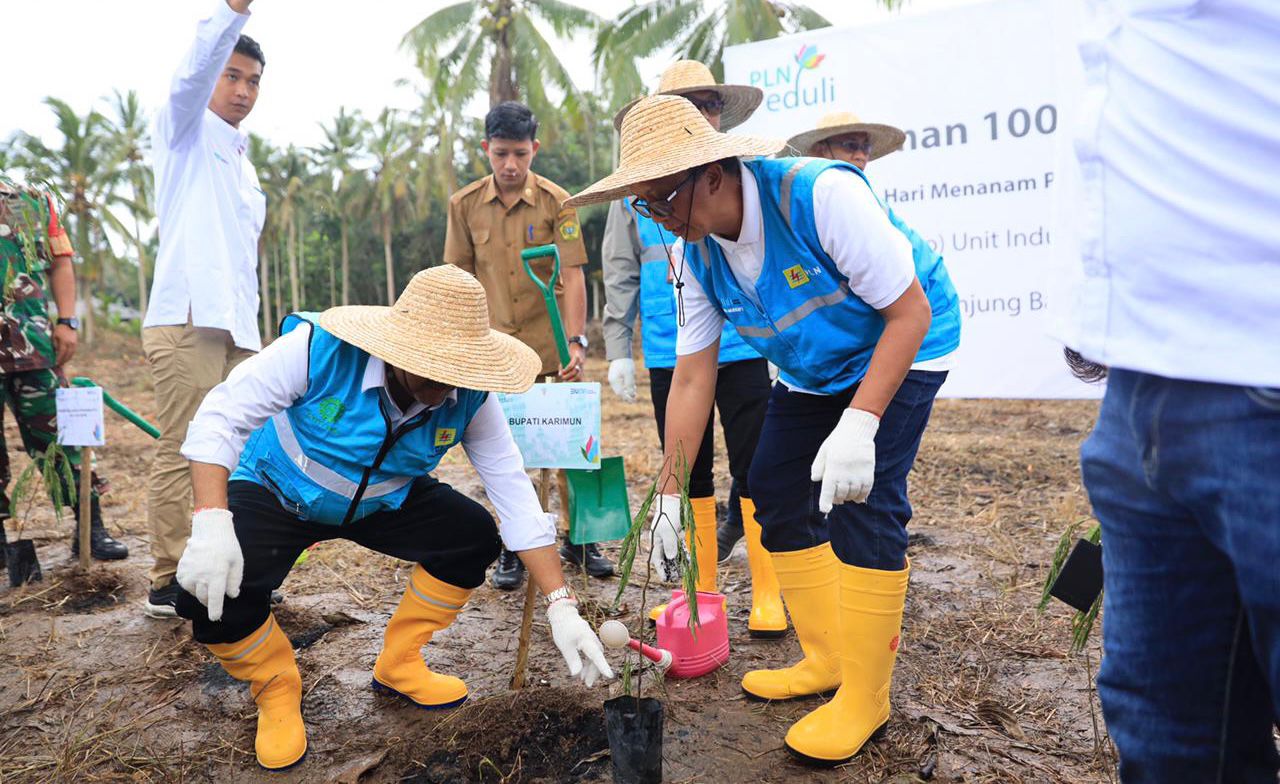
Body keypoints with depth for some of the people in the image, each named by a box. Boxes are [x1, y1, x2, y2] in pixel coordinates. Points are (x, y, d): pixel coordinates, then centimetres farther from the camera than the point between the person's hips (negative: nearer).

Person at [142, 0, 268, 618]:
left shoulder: (242, 167, 27)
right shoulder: (185, 130, 6)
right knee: (182, 455, -6)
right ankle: (168, 586, 1)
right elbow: (193, 73, -17)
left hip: (236, 329, 8)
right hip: (187, 322, -8)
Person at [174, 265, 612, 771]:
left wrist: (561, 605, -24)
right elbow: (221, 416, -26)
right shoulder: (320, 349, -33)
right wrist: (211, 522, -41)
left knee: (475, 537, -16)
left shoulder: (470, 394, -23)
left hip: (382, 501, 3)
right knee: (213, 596, -28)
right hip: (277, 492, -3)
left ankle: (397, 666, 9)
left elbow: (513, 490, -20)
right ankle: (277, 692, 5)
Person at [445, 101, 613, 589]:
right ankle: (512, 549, 18)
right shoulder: (464, 205, 0)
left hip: (552, 345, -1)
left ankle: (578, 539, 20)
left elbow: (572, 274, -12)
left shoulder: (556, 201, -7)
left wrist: (576, 342, -21)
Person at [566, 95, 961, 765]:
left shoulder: (821, 194, -33)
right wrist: (668, 497, -8)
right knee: (776, 492, 3)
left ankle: (864, 697, -4)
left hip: (899, 346, -7)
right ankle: (824, 660, 18)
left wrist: (858, 425, -38)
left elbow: (910, 313, -28)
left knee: (864, 501, -18)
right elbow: (693, 375, -7)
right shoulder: (695, 254, -12)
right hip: (810, 370, 7)